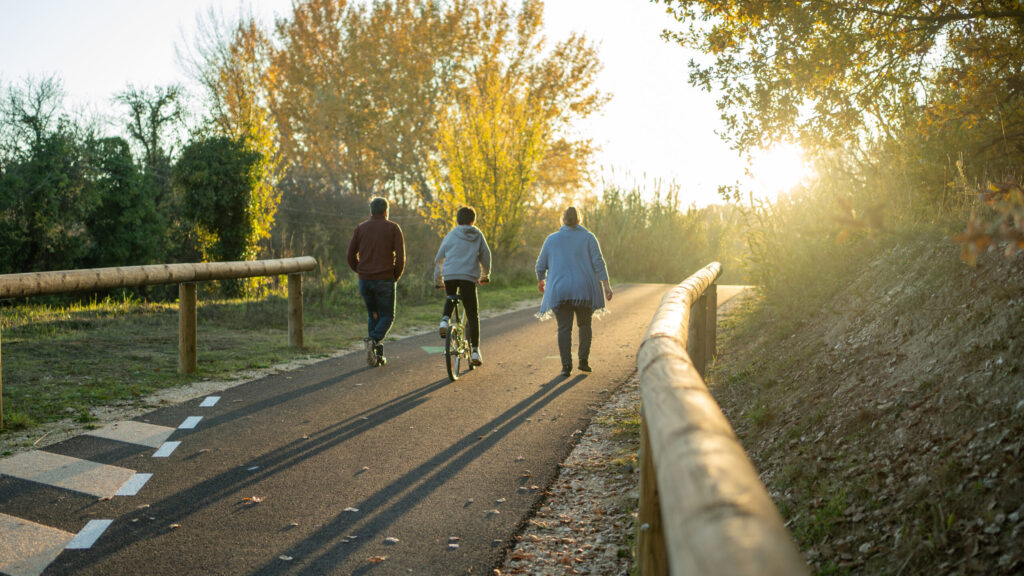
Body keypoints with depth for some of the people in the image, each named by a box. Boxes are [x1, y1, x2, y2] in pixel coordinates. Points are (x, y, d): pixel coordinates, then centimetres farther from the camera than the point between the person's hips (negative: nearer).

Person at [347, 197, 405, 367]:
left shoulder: (360, 228, 8)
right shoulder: (393, 228, 0)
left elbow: (351, 256, 7)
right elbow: (400, 257, -7)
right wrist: (396, 277, 6)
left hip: (364, 281, 3)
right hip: (384, 280, -3)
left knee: (373, 316, 17)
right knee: (387, 317, 8)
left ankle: (377, 356, 11)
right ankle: (373, 340, -21)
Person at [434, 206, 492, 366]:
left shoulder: (450, 235, 15)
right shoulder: (478, 236, 15)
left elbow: (438, 259, 19)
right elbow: (486, 257, 17)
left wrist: (438, 281, 30)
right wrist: (485, 276, 34)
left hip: (449, 276, 1)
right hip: (469, 277, -1)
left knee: (450, 300, 32)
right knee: (472, 314, 6)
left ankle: (444, 321, 4)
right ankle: (475, 350, 0)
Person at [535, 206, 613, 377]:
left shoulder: (552, 239, 7)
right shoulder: (588, 237, 3)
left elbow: (541, 265, 10)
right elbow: (598, 262, -6)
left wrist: (541, 281, 28)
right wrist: (606, 285, -7)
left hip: (560, 291, 0)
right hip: (584, 289, 0)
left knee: (564, 328, 2)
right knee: (585, 324, 18)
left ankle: (566, 365, -8)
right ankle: (583, 360, 9)